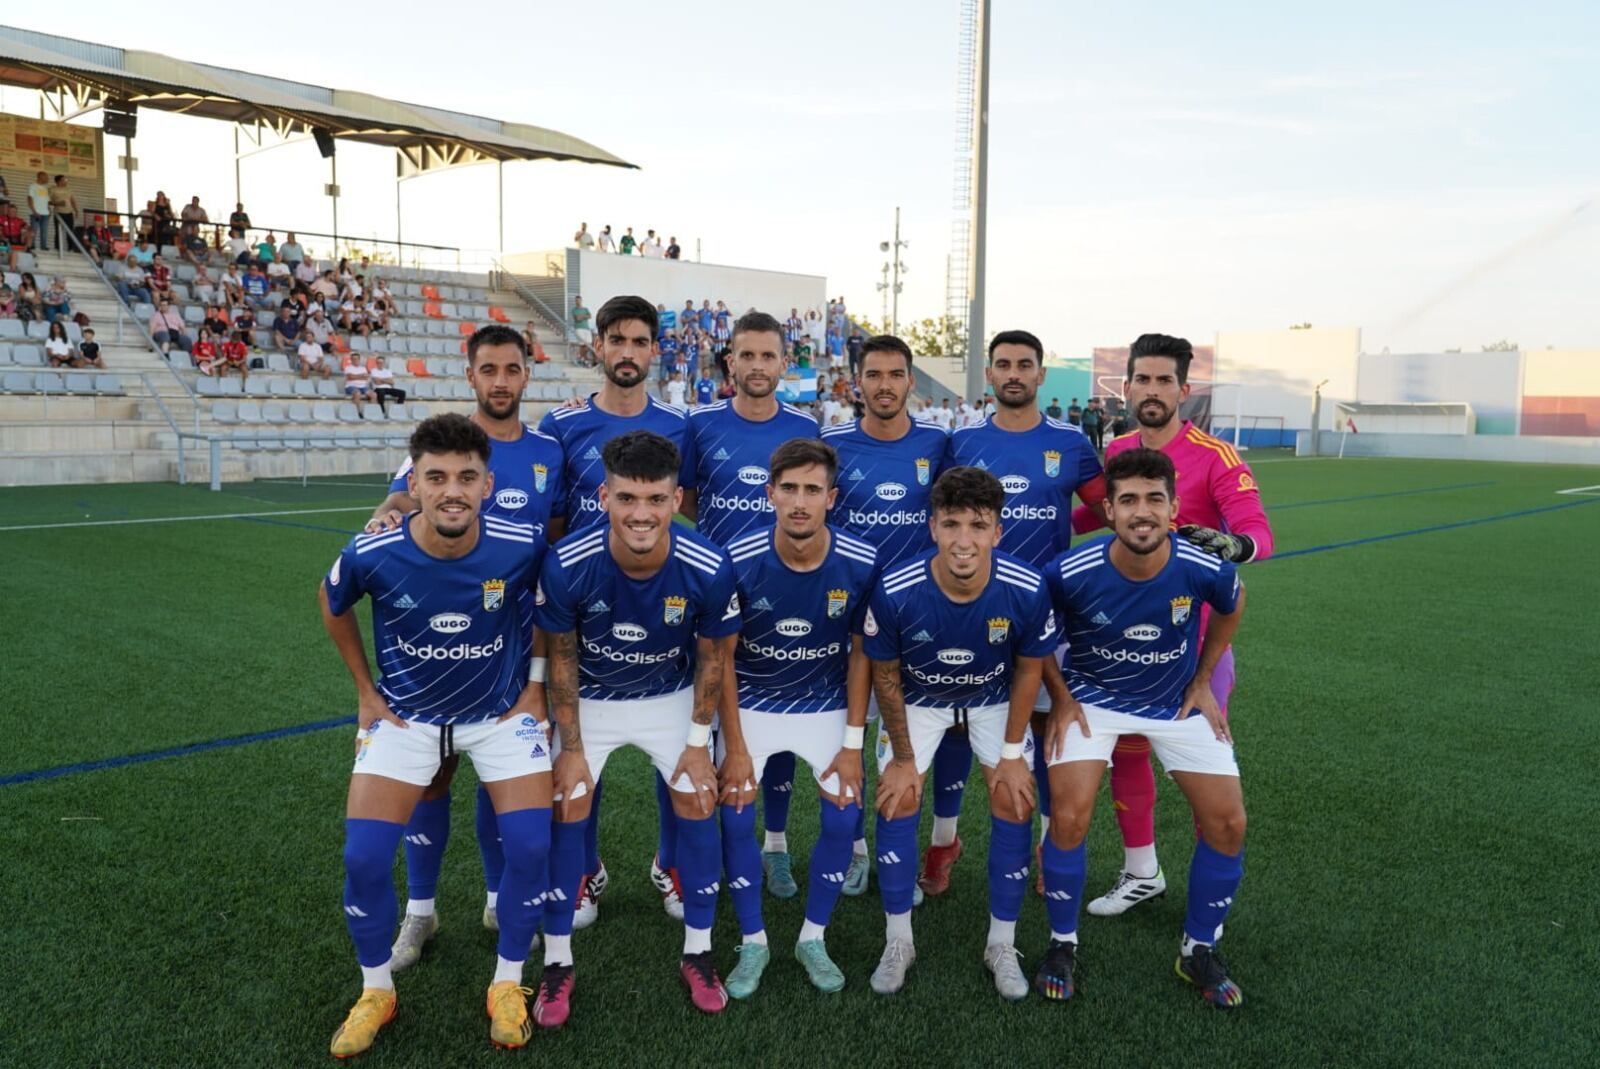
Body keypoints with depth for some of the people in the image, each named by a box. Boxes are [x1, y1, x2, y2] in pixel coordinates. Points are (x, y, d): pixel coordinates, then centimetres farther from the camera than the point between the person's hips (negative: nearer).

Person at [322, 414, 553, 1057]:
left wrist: (537, 682, 0)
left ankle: (507, 986, 14)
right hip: (405, 714, 0)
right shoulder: (371, 555, -24)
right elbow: (333, 604, 2)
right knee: (364, 856, -9)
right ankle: (376, 991, 19)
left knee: (531, 846, -12)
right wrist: (365, 689, 3)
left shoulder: (523, 547, -25)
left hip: (502, 711, 0)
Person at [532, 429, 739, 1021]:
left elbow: (712, 656, -11)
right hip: (591, 699, 0)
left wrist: (698, 741, -6)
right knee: (568, 814, -2)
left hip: (673, 696, 1)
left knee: (697, 806, -1)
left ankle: (698, 953, 18)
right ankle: (557, 962, 16)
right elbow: (562, 658, -14)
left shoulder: (708, 568, -30)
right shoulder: (567, 565, -31)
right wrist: (571, 747, -8)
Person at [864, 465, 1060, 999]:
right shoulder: (894, 591, -34)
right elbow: (885, 674, -15)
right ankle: (898, 943, 11)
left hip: (994, 697, 1)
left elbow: (1029, 668, -11)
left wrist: (1012, 753, -8)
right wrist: (903, 758, -9)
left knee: (1014, 803, -7)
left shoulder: (1026, 590, -32)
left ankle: (1002, 946, 12)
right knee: (898, 800, -8)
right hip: (917, 698, 0)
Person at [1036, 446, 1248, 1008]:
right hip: (1092, 697, -2)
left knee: (1228, 823, -3)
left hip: (1177, 702, 2)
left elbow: (1231, 608, 2)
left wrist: (1202, 681, 5)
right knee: (1069, 818, -16)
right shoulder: (1070, 573, -28)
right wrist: (1061, 697, -7)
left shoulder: (1207, 570, -25)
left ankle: (1199, 950, 21)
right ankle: (1062, 944, 11)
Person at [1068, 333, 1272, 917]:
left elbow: (1259, 532, -23)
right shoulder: (1116, 454, 4)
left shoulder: (1216, 458, -13)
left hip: (1196, 636, -5)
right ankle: (1141, 873, 30)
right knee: (1125, 749, 11)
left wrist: (1233, 544, -44)